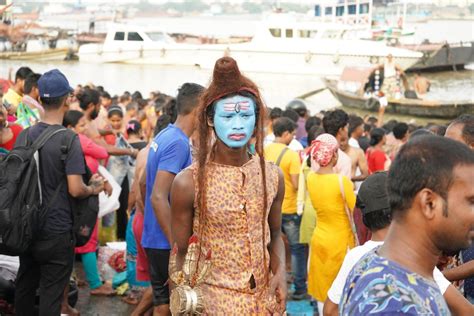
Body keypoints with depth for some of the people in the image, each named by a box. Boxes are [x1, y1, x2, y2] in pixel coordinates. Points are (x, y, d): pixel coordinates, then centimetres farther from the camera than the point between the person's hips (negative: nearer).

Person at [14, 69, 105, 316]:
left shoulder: (25, 135, 2)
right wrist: (93, 189, 0)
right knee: (51, 295, 2)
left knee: (24, 288, 18)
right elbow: (75, 189, -19)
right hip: (56, 232, -6)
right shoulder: (68, 140, -16)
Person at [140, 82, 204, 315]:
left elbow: (144, 184, 21)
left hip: (154, 238, 9)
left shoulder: (163, 137, 10)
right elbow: (159, 197, -25)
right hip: (166, 242, -9)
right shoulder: (178, 143, -18)